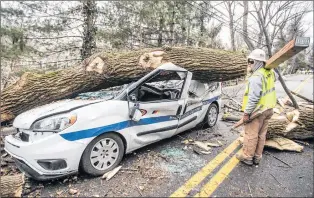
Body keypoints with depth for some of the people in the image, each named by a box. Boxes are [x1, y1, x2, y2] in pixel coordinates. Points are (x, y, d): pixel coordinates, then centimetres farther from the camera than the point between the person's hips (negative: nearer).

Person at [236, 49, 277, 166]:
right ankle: (257, 157, 27)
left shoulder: (256, 77, -22)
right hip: (268, 109, 9)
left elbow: (254, 98, -27)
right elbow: (275, 78, 34)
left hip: (257, 111, -9)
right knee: (261, 135, 15)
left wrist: (246, 113, -22)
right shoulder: (269, 72, 6)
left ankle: (247, 157, 14)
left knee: (251, 135, 3)